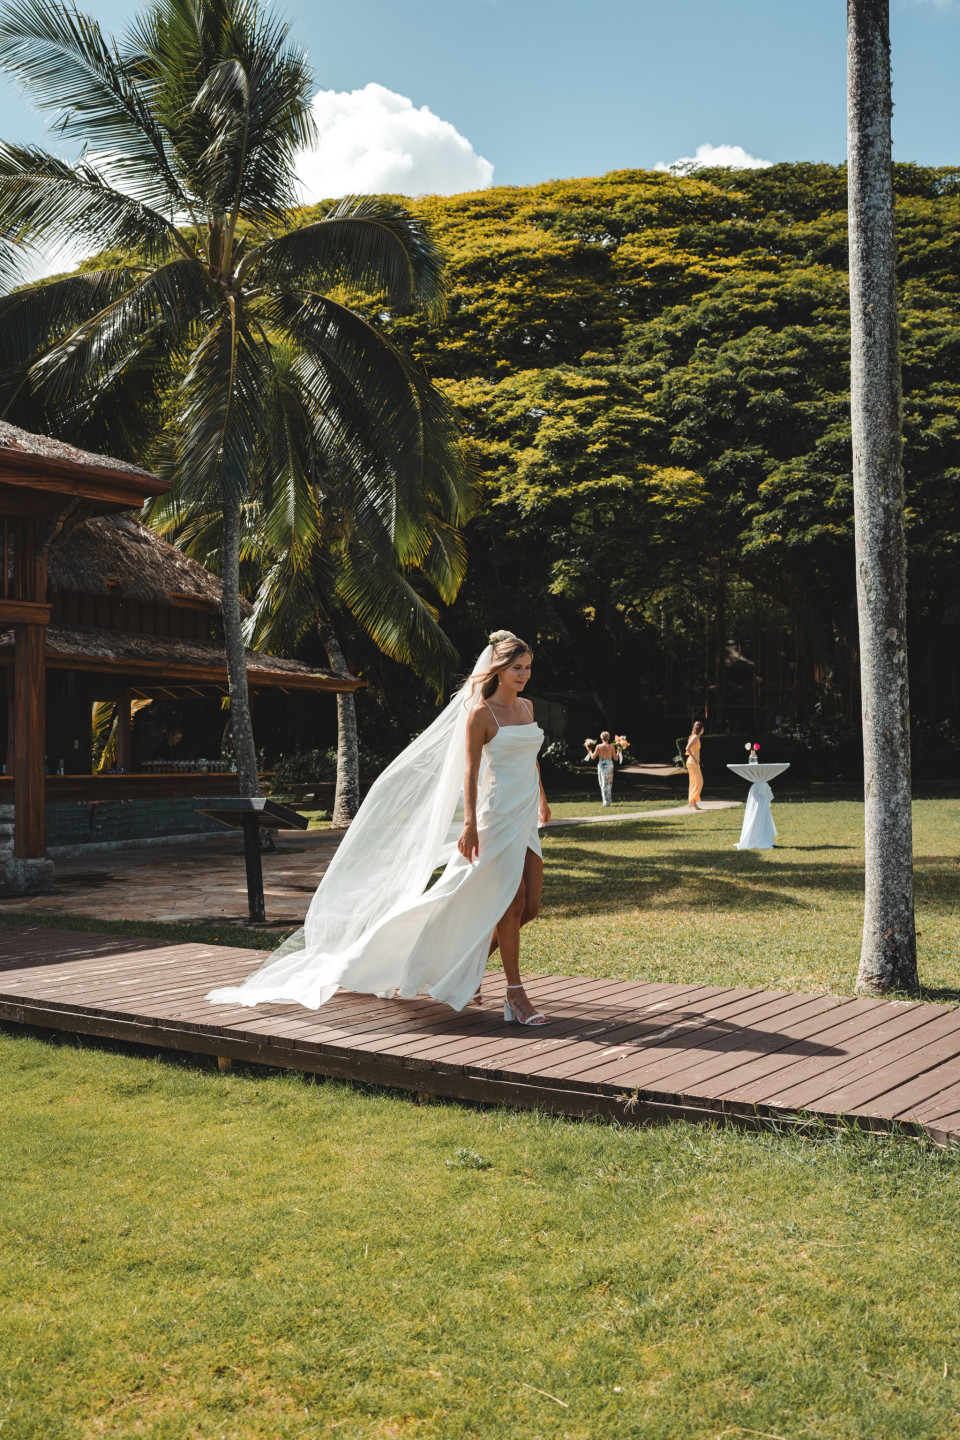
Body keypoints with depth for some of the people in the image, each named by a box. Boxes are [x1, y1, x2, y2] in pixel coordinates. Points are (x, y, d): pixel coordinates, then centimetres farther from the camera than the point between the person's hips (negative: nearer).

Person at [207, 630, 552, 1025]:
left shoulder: (526, 707, 13)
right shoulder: (480, 713, -9)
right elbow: (470, 772, -13)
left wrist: (541, 799, 35)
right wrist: (470, 823, -20)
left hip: (525, 820, 7)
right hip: (496, 817, -7)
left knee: (530, 907, 3)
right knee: (510, 903, -9)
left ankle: (468, 966, 21)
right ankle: (516, 995, -2)